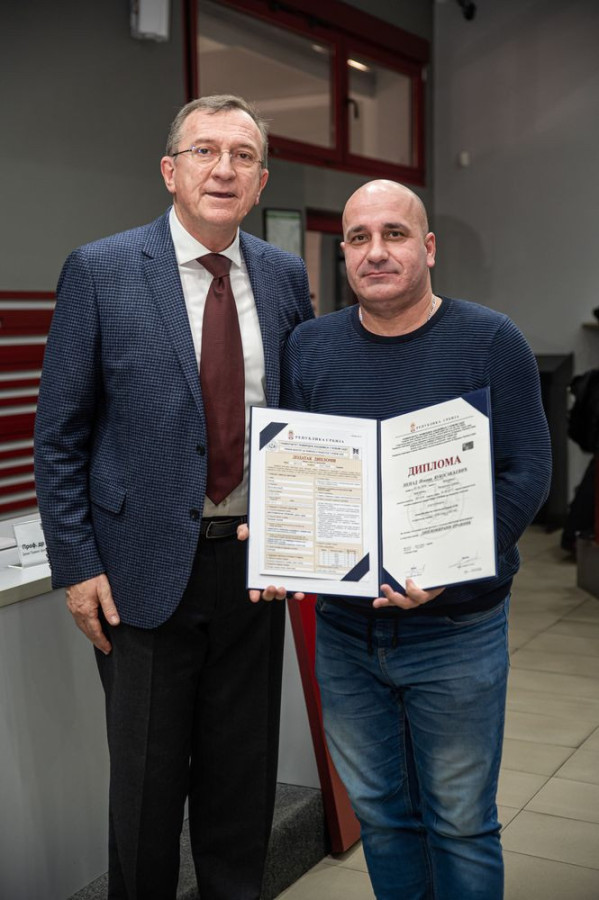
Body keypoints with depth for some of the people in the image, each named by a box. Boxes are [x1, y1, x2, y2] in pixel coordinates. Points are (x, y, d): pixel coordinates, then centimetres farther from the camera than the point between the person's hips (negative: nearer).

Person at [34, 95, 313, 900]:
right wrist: (76, 564, -9)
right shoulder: (100, 272, -7)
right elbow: (59, 434, -5)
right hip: (147, 565, -3)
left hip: (254, 561, 3)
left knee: (244, 776, 16)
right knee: (147, 781, 12)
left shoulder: (285, 277, 4)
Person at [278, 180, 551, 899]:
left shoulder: (491, 342, -6)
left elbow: (527, 469, -10)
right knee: (378, 812, 17)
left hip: (456, 630, -3)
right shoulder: (309, 347, 4)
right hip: (343, 626, 3)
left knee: (459, 823, 10)